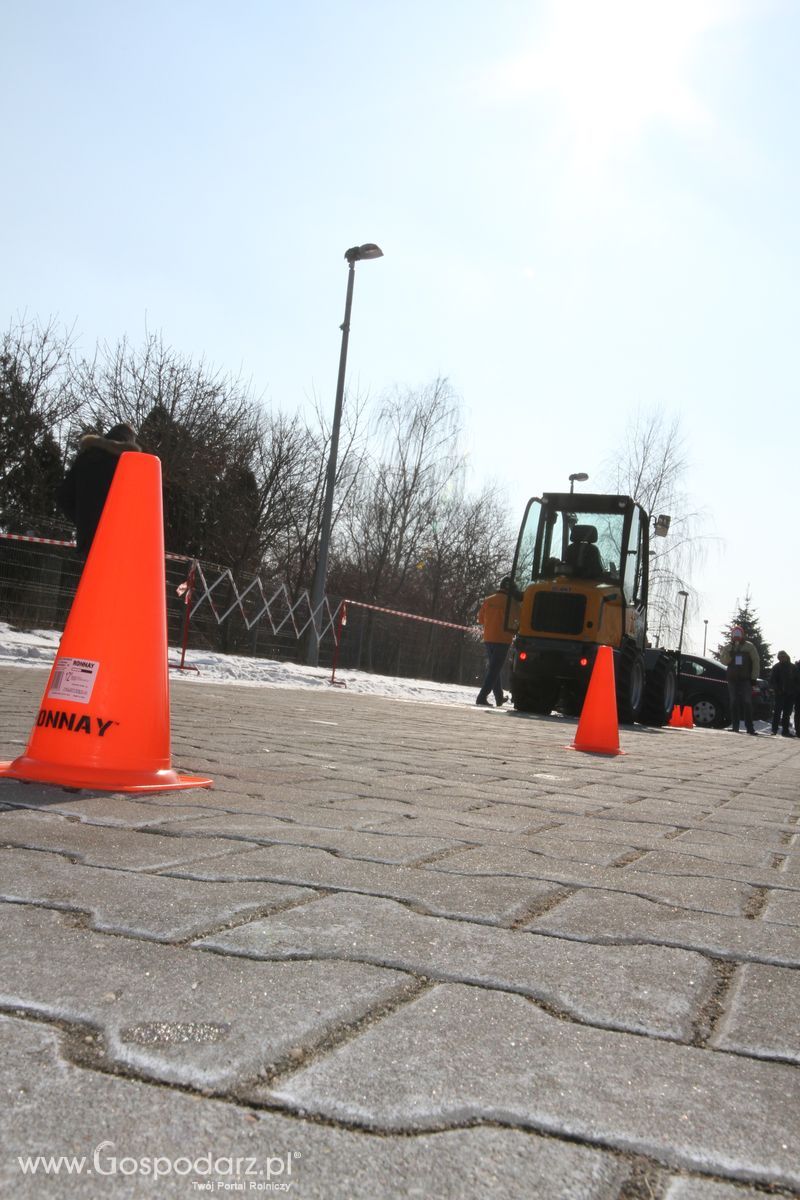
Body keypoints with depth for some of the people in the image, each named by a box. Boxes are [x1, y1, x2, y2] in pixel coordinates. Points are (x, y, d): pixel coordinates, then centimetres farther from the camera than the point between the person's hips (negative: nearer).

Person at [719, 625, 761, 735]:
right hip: (732, 679, 3)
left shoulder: (749, 646, 2)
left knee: (747, 702, -6)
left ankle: (749, 727, -5)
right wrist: (726, 651, -17)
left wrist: (754, 677, -6)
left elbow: (756, 662, 0)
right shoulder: (728, 647, 10)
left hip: (745, 679, -3)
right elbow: (724, 662, 1)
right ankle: (735, 727, 6)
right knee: (734, 703, 3)